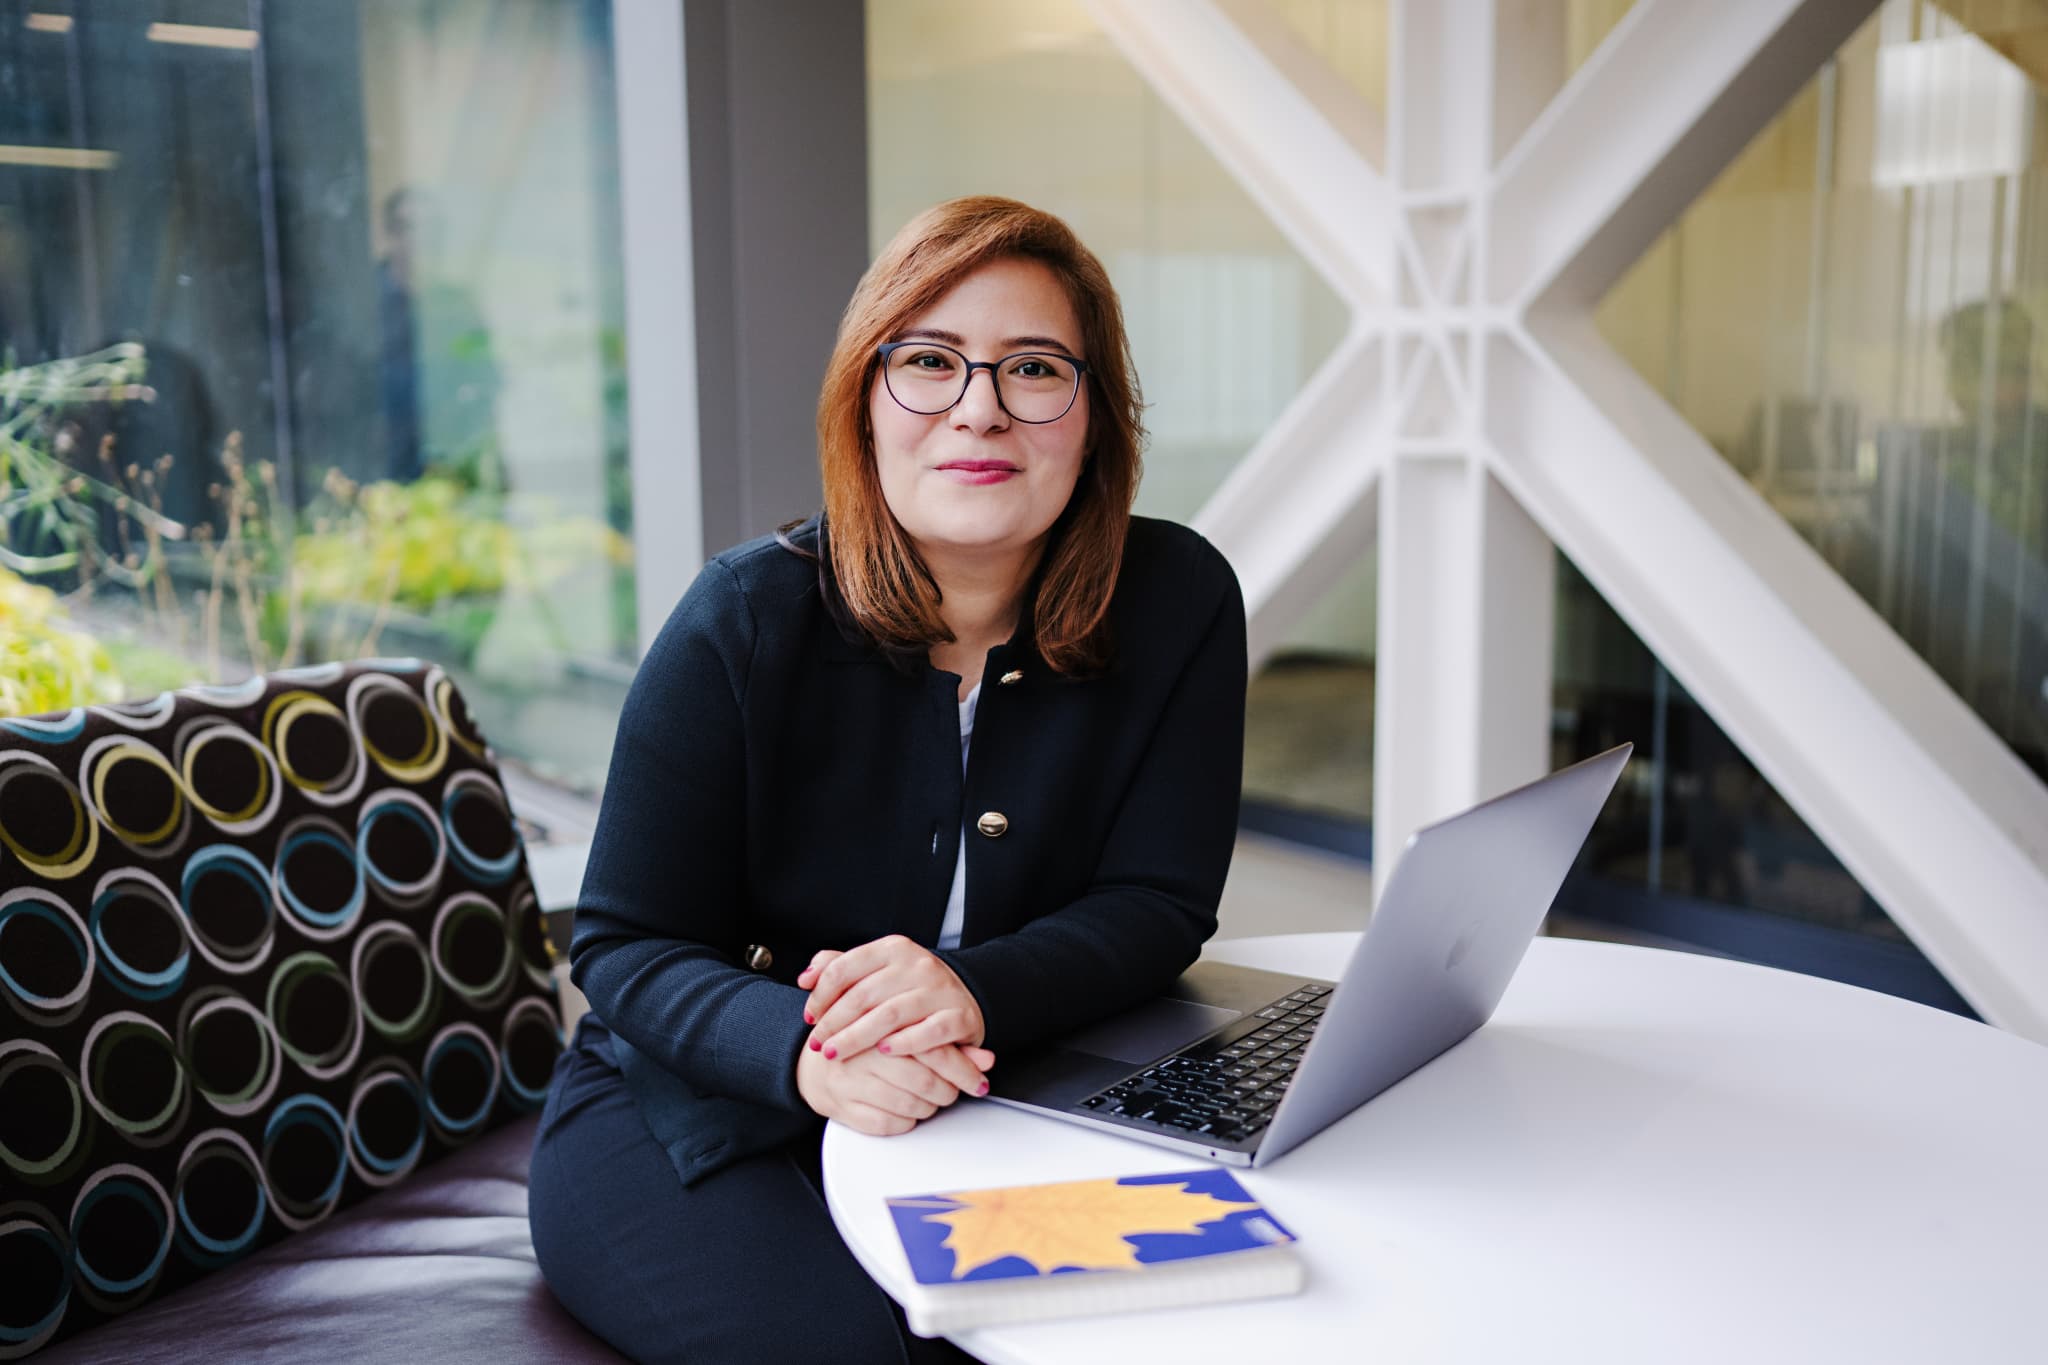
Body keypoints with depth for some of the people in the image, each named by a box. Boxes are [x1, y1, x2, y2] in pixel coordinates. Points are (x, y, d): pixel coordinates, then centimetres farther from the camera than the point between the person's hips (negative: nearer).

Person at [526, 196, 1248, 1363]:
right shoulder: (747, 621, -13)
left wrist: (977, 994, -31)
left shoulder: (1177, 605, -8)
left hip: (1000, 1112, 2)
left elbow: (1156, 907, -8)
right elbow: (629, 946, -10)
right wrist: (799, 1049, -33)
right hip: (695, 1115, -2)